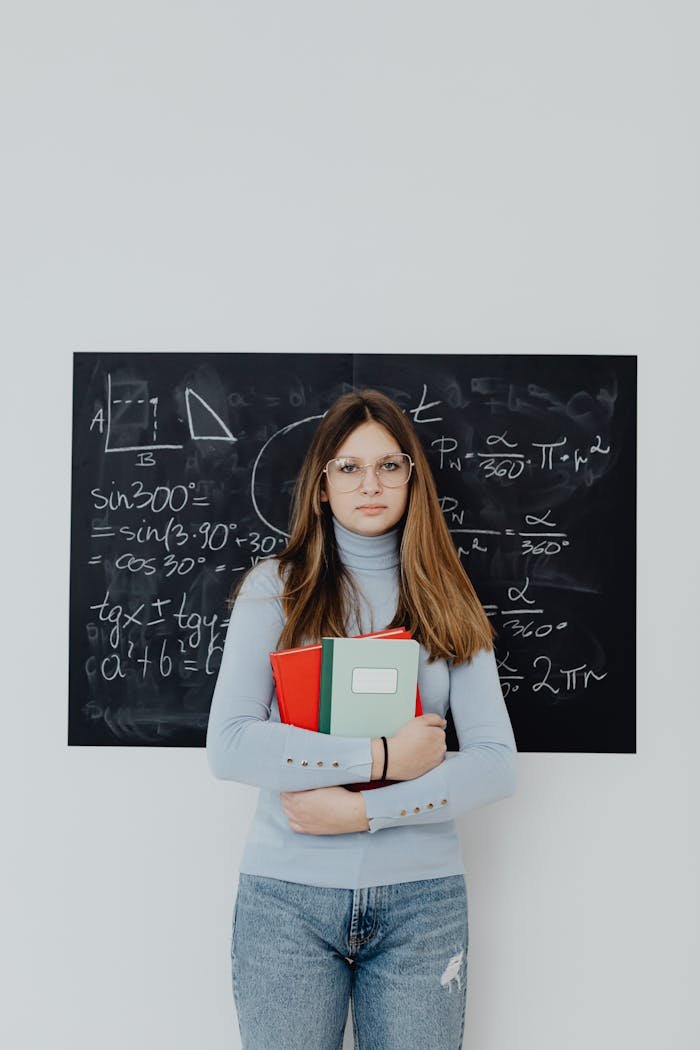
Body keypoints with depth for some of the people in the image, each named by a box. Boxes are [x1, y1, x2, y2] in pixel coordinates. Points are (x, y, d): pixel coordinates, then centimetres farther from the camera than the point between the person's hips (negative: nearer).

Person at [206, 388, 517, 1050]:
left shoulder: (447, 601, 5)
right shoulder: (276, 587, 0)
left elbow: (497, 766, -4)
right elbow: (228, 746, -11)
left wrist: (363, 810, -14)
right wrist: (380, 758, -15)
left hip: (421, 896, 1)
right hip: (287, 895, -1)